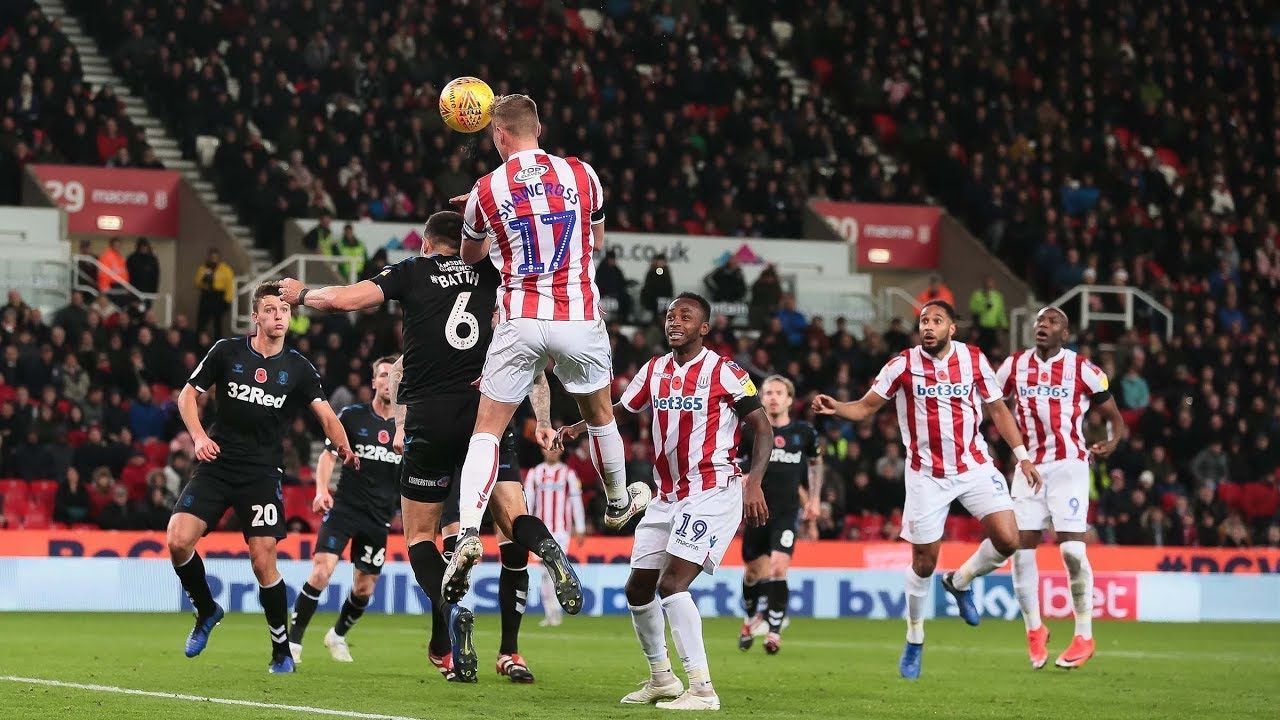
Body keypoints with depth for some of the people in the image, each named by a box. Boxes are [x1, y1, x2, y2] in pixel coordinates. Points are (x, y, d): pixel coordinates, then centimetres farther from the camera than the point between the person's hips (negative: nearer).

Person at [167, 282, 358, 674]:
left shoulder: (298, 367, 3)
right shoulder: (227, 351, 1)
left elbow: (326, 414, -3)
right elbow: (188, 395, 7)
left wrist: (343, 447, -23)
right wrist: (198, 436, -9)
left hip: (262, 474, -1)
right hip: (216, 465, 1)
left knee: (263, 560, -11)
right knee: (178, 541, -14)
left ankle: (282, 652, 5)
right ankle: (206, 610, 15)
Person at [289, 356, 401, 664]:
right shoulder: (352, 416, -1)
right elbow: (328, 455, 0)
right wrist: (322, 489, -14)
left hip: (379, 518, 3)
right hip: (344, 508, -3)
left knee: (364, 589, 6)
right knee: (321, 571, -19)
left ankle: (337, 635, 34)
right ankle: (293, 641, -10)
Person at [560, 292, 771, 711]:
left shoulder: (724, 373, -9)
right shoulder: (655, 370, 9)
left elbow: (762, 428, -8)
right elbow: (621, 410, 19)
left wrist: (754, 484, -19)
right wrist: (578, 428, 2)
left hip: (713, 492, -8)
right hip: (668, 498, 8)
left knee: (671, 583, -21)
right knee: (638, 589, 11)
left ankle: (702, 691, -19)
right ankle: (661, 679, 30)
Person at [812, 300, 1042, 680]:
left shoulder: (974, 360, -1)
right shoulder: (903, 364, -6)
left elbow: (997, 409, 9)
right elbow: (866, 407, -4)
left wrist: (1022, 455, 5)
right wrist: (836, 408, -25)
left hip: (974, 467, 2)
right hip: (926, 474, -2)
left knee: (1007, 540, -14)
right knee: (924, 562, 1)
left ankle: (960, 581, 16)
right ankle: (914, 641, 21)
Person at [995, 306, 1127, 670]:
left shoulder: (1083, 370, -2)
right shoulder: (1014, 366, 8)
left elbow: (1114, 416, 4)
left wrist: (1112, 442, -17)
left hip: (1069, 466, -4)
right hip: (1029, 465, 4)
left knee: (1071, 548, -13)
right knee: (1021, 548, -3)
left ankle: (1084, 636, 0)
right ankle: (1034, 630, 16)